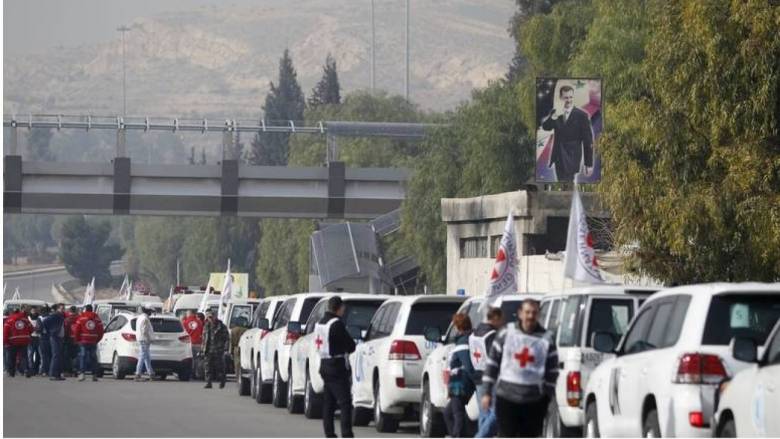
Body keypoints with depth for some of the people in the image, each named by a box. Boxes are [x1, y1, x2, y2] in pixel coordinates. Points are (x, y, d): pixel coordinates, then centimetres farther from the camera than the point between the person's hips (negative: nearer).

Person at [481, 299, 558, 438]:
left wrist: (548, 396, 1)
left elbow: (552, 372, 7)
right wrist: (486, 392, 2)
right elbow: (492, 363, 6)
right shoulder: (506, 334, 3)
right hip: (506, 398, -1)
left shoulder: (546, 339, 4)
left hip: (534, 401, 1)